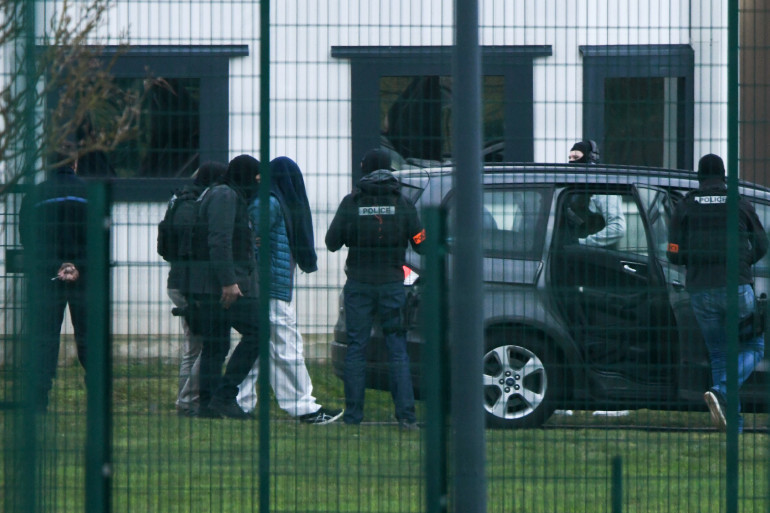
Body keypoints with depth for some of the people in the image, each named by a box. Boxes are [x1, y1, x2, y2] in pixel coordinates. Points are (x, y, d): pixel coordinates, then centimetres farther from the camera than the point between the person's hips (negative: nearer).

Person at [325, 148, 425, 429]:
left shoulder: (351, 202, -2)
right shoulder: (402, 202, -1)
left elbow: (332, 242, -1)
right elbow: (420, 243, 0)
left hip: (359, 285, 0)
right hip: (391, 283, 0)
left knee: (356, 348, 6)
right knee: (398, 350, 2)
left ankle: (353, 412, 4)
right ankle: (406, 414, -5)